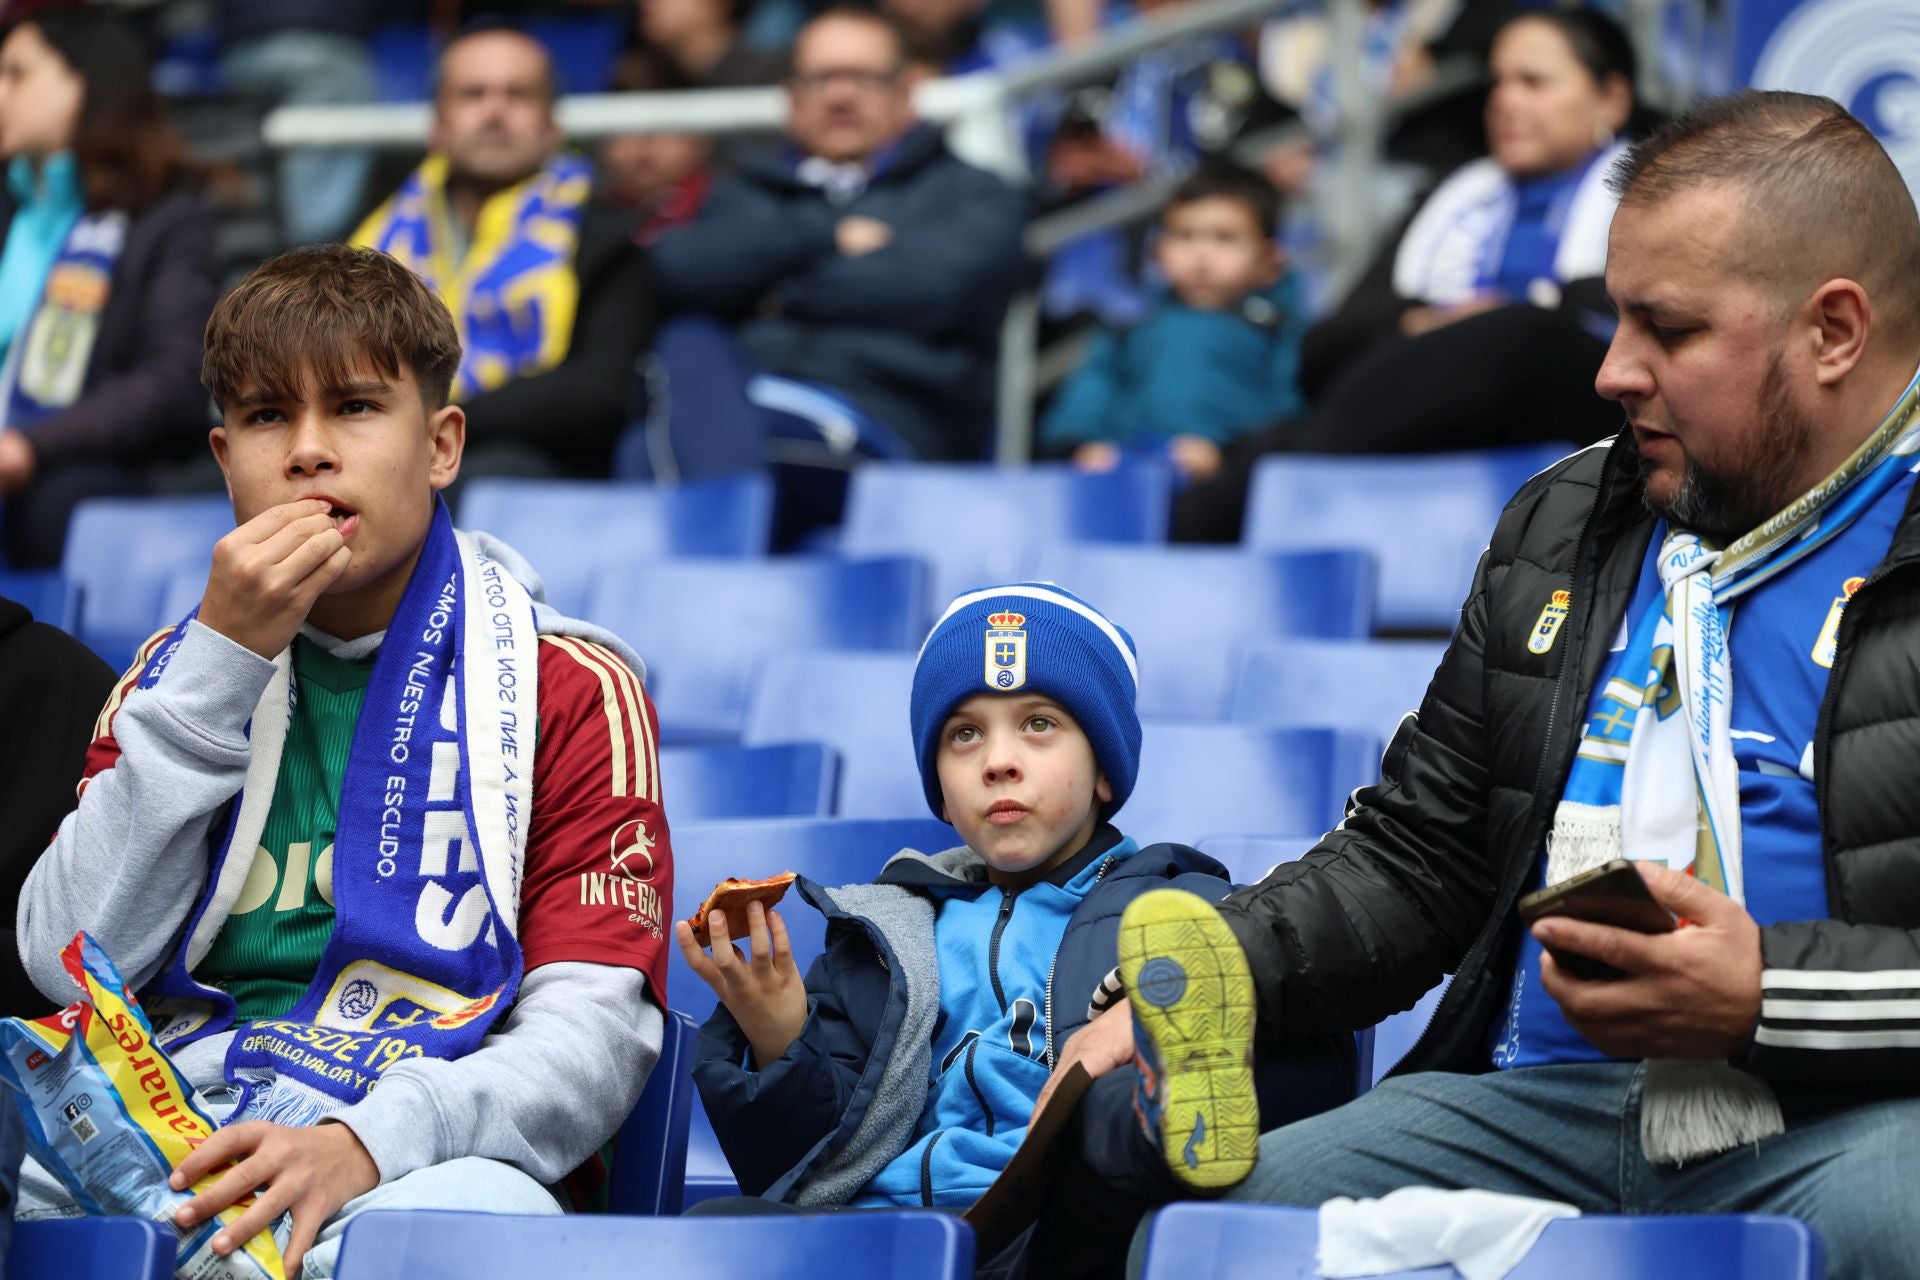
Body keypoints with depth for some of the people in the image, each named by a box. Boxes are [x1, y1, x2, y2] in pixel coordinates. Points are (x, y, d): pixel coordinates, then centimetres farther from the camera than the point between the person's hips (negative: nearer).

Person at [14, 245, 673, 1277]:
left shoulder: (569, 689, 10)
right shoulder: (184, 669, 22)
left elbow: (590, 1033, -2)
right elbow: (70, 964, 5)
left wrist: (365, 1144, -22)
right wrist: (223, 659, 0)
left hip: (424, 1153, -1)